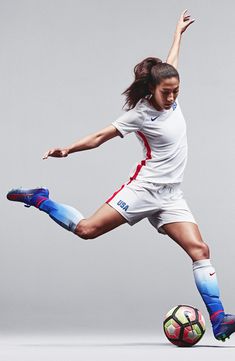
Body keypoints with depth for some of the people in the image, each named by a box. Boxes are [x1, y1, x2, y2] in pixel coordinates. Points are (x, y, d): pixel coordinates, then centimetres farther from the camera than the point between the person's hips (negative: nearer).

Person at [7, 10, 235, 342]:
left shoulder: (170, 99, 6)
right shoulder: (140, 114, -9)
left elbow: (170, 64, 25)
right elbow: (101, 137, -3)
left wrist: (179, 31, 37)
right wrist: (68, 149, -13)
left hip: (171, 196, 5)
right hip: (144, 187, -5)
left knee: (200, 250, -9)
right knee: (87, 229, -13)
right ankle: (39, 200, 9)